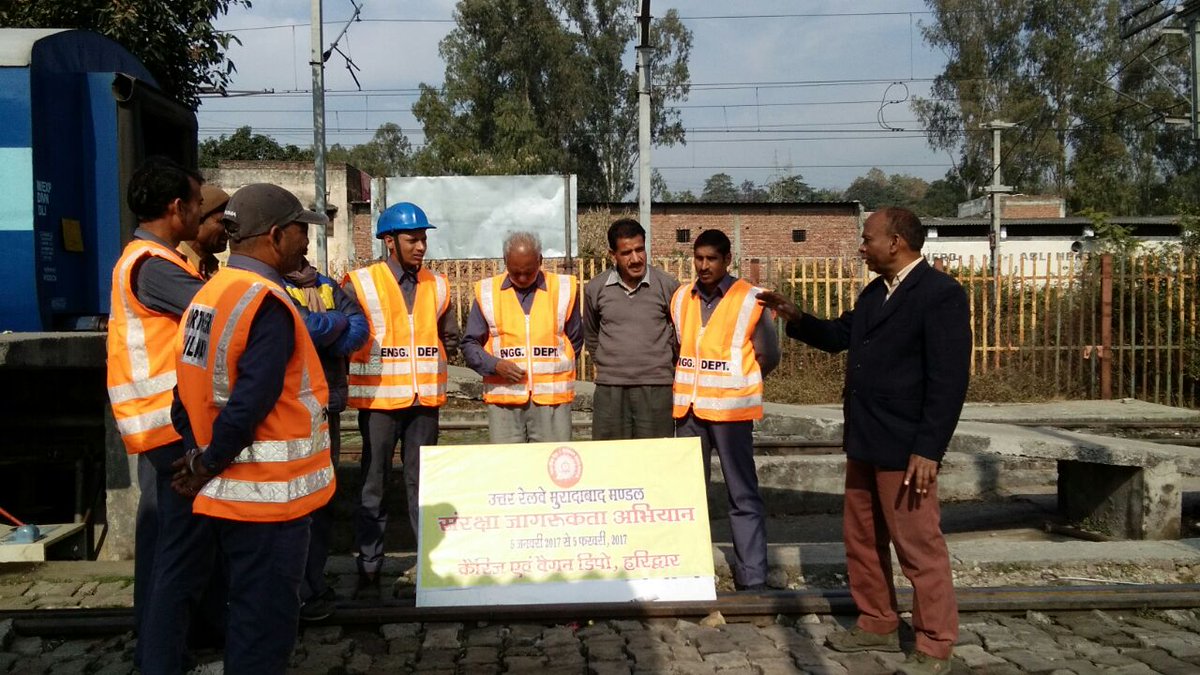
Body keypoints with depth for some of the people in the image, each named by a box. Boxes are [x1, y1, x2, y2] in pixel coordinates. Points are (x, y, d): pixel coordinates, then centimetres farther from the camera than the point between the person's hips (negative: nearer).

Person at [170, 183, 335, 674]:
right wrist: (208, 466, -11)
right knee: (264, 621, 5)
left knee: (247, 611, 22)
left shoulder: (208, 294, 9)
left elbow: (191, 394, 10)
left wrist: (200, 455, 6)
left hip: (230, 491, 9)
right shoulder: (266, 303, -19)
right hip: (268, 495, -9)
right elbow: (251, 405, -24)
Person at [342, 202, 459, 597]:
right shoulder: (361, 284, -6)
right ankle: (369, 567, 14)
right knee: (373, 485, 4)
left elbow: (450, 338, 18)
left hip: (425, 400, 4)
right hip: (379, 399, -3)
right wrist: (373, 364, -5)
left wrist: (425, 360, 8)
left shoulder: (436, 285, 8)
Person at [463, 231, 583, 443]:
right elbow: (470, 345, 7)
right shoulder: (487, 292, 5)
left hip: (552, 399, 0)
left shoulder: (563, 289, 6)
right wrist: (495, 365, -10)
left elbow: (575, 340, 15)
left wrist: (557, 369, 4)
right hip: (504, 400, 0)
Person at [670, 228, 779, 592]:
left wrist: (736, 382, 9)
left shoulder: (750, 299, -5)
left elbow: (768, 356, 2)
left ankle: (752, 577, 8)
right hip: (689, 409, 5)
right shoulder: (680, 298, 7)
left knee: (743, 495, 1)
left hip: (730, 409, -4)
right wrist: (692, 381, 11)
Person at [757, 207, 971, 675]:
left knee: (918, 547, 2)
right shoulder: (874, 291, 11)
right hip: (863, 442, 9)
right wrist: (795, 317, 7)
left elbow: (949, 379, -19)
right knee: (861, 540, 17)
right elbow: (838, 336, 23)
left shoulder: (941, 293, -15)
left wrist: (928, 450, -22)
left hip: (905, 447, -9)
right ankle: (876, 625, 34)